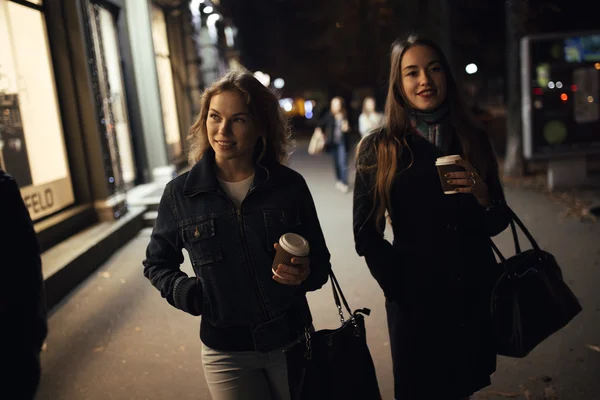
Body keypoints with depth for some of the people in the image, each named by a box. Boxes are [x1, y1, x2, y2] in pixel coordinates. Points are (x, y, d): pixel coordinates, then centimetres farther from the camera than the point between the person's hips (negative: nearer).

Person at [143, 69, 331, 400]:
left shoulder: (290, 185, -7)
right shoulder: (179, 193, -7)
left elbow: (321, 264, 0)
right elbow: (157, 263, 7)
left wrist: (305, 273, -21)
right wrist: (185, 292, -12)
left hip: (291, 342, 1)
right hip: (226, 351, 0)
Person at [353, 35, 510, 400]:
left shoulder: (474, 140, 2)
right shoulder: (380, 149, -8)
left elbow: (498, 223, 5)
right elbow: (366, 235, -6)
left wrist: (484, 197, -14)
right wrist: (399, 287, -8)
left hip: (475, 295, 3)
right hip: (415, 300, -3)